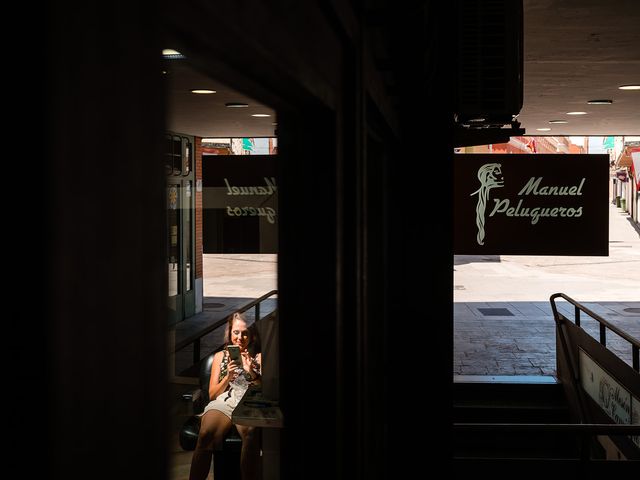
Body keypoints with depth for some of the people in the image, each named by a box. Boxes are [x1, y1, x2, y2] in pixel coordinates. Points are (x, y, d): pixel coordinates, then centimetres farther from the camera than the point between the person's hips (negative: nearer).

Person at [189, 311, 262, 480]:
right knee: (206, 433, -37)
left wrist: (252, 372, -6)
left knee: (250, 432, -41)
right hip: (223, 402, 1)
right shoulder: (220, 356, 24)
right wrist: (228, 377, -1)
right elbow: (212, 394, 17)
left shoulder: (259, 357, 20)